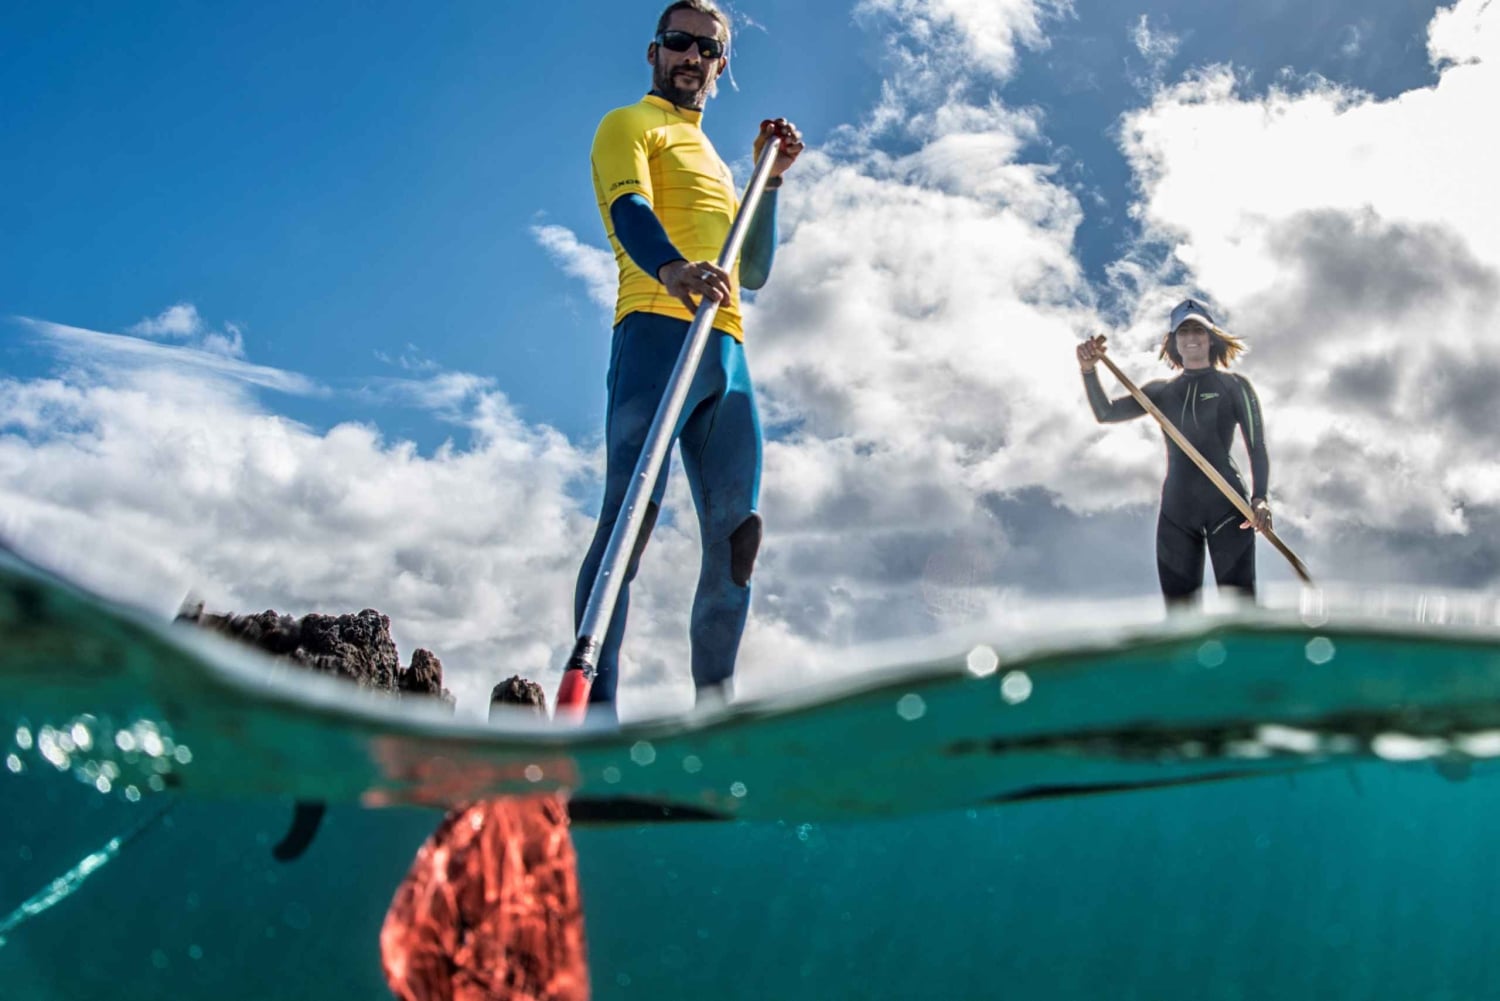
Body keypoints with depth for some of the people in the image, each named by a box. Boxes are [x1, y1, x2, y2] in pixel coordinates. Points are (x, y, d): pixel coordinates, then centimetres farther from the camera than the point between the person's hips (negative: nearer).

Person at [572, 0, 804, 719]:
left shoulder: (714, 164, 35)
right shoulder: (628, 126, 13)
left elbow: (753, 272, 28)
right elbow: (628, 208, -10)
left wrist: (769, 177, 19)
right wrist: (672, 267, -32)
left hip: (726, 350, 7)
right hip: (657, 330, -7)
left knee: (736, 534, -2)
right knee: (632, 514, -19)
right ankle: (596, 708, -23)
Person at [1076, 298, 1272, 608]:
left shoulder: (1234, 387, 4)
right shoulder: (1161, 391, 13)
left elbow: (1258, 448, -1)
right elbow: (1106, 413, 2)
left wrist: (1260, 497, -17)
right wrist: (1088, 371, -16)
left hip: (1227, 507, -3)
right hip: (1176, 512, 4)